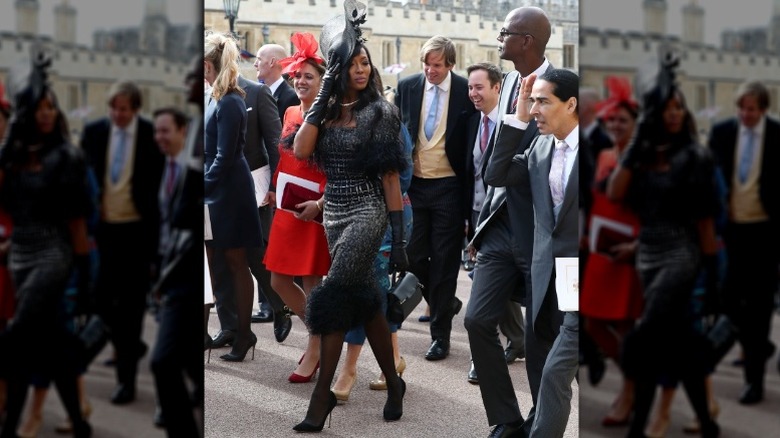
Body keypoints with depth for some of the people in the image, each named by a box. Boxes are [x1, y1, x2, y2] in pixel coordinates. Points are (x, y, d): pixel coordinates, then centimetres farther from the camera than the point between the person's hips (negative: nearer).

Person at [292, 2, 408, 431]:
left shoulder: (380, 112, -6)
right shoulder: (325, 110, 7)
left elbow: (391, 178, -7)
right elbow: (300, 152, -11)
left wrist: (399, 239, -9)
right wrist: (324, 92, -11)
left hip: (366, 214, -5)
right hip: (334, 213, 5)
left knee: (331, 297, -15)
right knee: (365, 299, 12)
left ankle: (321, 399, -11)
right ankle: (394, 384, 27)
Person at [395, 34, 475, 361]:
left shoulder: (466, 92, -6)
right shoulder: (407, 88, 2)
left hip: (449, 187, -3)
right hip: (414, 184, 3)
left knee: (444, 261, 1)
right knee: (412, 257, 4)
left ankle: (440, 334, 9)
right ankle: (445, 303, 30)